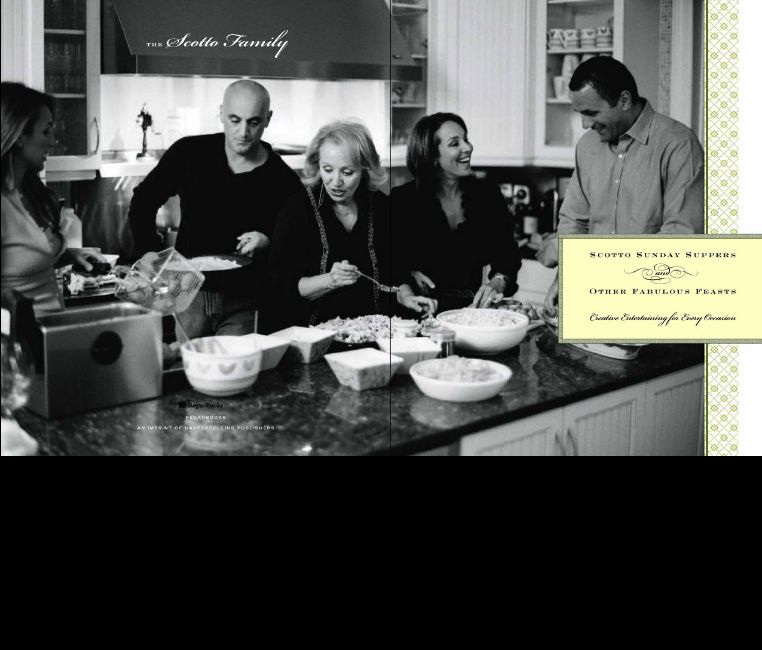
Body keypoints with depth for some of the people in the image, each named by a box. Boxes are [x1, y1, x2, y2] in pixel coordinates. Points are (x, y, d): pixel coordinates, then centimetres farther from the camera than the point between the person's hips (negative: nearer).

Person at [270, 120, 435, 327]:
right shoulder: (295, 209, -4)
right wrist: (329, 280, -20)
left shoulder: (381, 206, 6)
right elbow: (284, 286, -7)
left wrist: (405, 296, -1)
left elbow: (396, 271, 17)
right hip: (314, 331, -3)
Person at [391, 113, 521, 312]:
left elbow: (507, 253, 6)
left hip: (472, 308, 1)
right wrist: (408, 275, -14)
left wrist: (498, 282, -15)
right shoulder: (402, 199, 1)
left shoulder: (487, 194, 9)